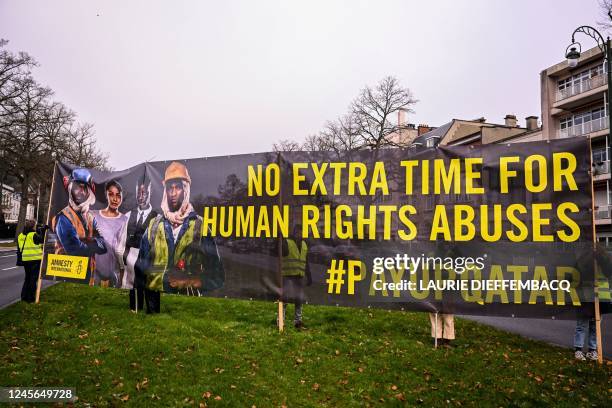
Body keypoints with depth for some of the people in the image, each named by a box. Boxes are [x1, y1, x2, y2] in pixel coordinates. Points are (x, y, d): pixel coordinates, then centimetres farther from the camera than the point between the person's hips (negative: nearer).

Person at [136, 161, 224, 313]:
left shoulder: (200, 226, -2)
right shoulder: (154, 225, 7)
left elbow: (216, 276, -1)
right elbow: (141, 267, 13)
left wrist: (191, 282, -14)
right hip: (155, 302, 2)